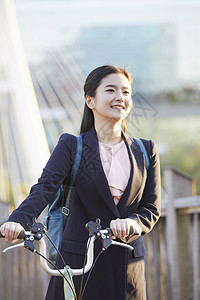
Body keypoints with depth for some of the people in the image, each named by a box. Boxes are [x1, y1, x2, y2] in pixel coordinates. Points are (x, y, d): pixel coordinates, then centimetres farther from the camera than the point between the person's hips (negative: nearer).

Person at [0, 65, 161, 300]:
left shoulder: (146, 151, 10)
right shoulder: (71, 146, 2)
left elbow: (151, 207, 4)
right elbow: (45, 188, -14)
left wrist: (132, 224, -20)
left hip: (128, 263, 3)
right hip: (78, 262, -2)